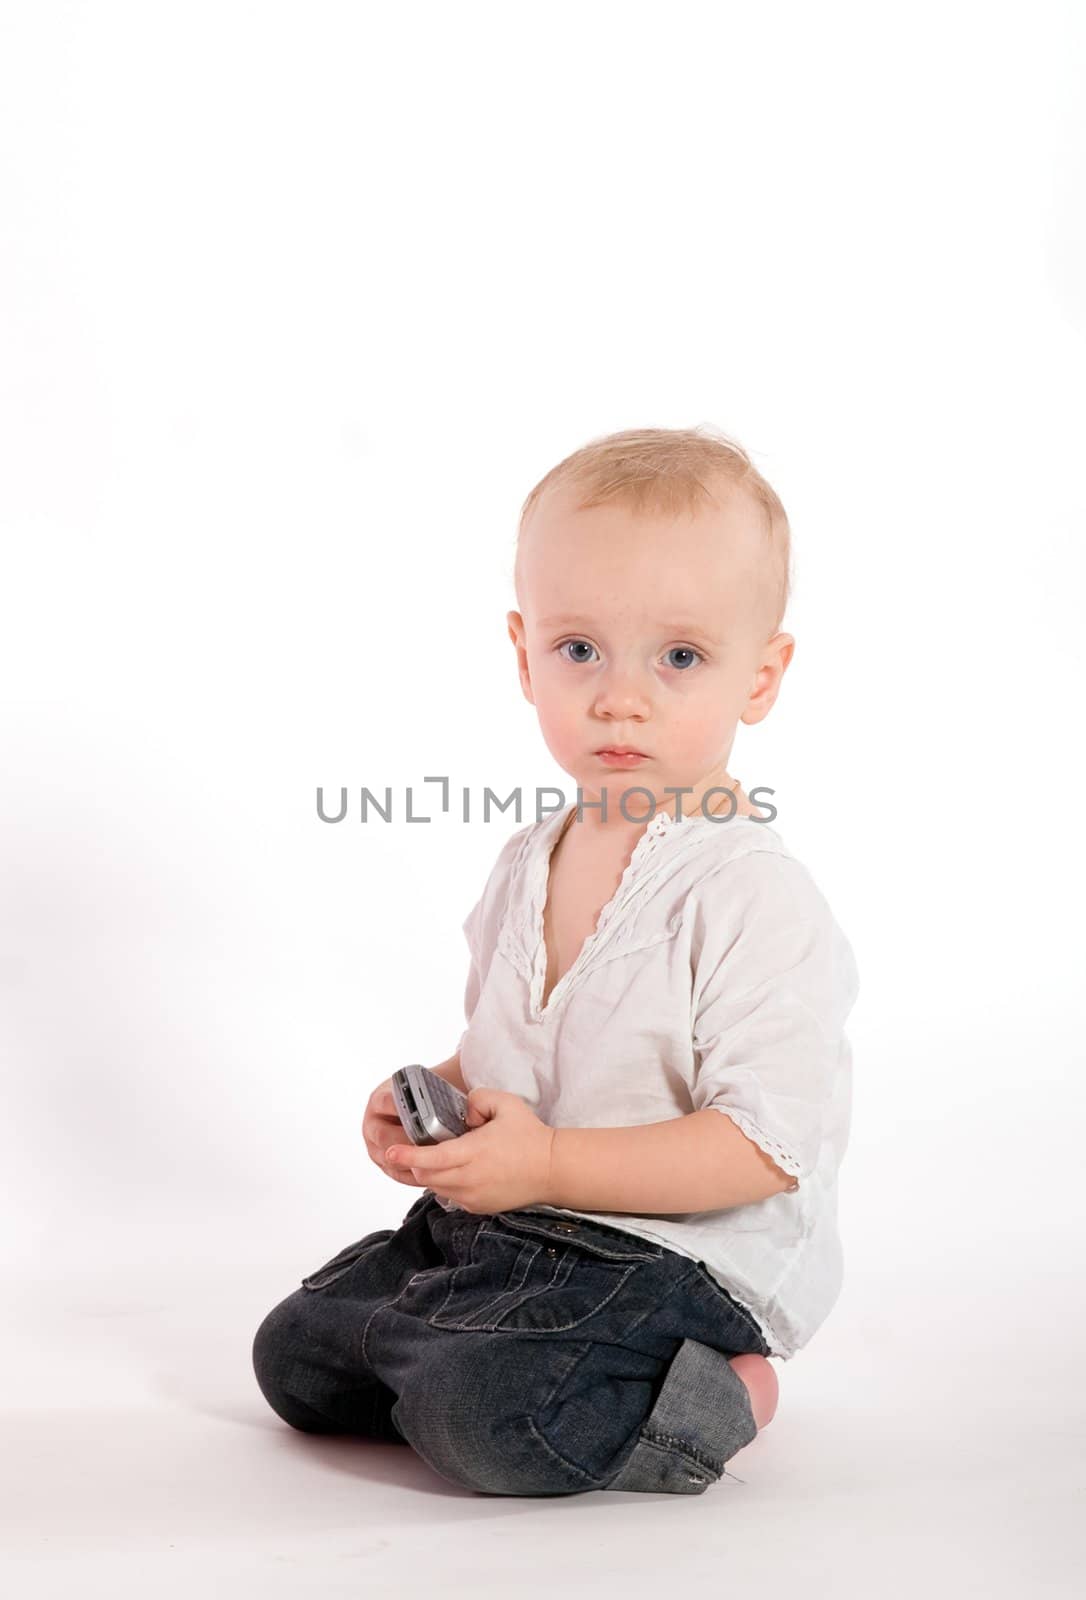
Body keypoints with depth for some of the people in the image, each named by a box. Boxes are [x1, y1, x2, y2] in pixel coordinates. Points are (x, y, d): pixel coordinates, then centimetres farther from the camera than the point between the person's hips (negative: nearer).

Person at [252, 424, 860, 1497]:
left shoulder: (752, 895, -19)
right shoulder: (530, 863, 6)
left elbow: (771, 1142, -24)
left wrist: (549, 1163, -25)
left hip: (678, 1259, -8)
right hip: (501, 1222, 8)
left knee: (484, 1417, -28)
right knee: (294, 1358, 7)